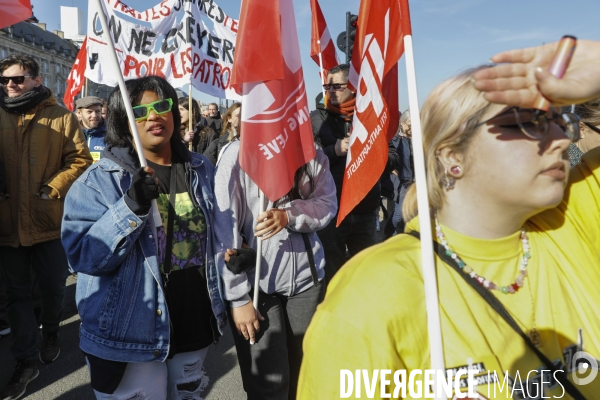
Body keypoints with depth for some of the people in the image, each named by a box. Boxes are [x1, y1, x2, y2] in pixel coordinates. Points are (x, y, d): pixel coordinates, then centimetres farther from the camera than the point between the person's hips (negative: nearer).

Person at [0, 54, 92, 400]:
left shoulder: (61, 116, -2)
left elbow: (81, 160, -4)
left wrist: (52, 189, -15)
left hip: (49, 221, -2)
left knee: (54, 287, 13)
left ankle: (51, 332, 42)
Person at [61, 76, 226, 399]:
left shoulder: (200, 169, 4)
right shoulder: (100, 180, -11)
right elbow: (83, 256, -21)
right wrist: (131, 207, -32)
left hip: (194, 326, 5)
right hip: (129, 337, -4)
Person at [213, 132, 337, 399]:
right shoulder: (237, 154, -13)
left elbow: (328, 204, -1)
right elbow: (224, 228, -14)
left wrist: (289, 215, -23)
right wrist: (238, 297, -13)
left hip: (306, 277, 4)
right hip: (255, 282, -4)